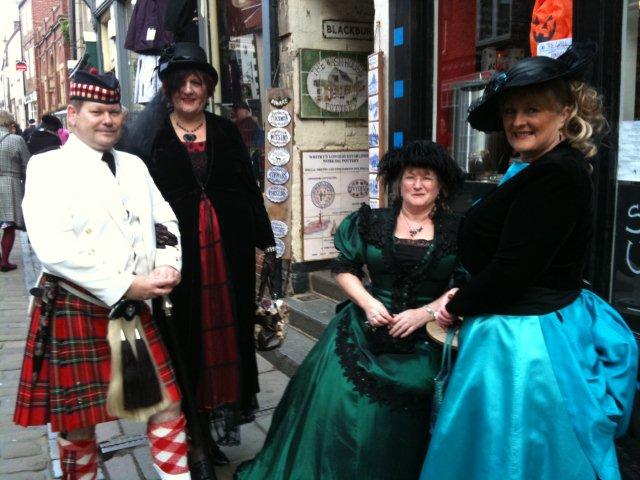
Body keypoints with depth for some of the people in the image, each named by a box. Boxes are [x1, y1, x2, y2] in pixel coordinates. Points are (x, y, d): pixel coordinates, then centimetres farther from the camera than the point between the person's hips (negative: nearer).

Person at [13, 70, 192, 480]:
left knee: (168, 407, 10)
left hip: (135, 311, 5)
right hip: (75, 313, -5)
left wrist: (168, 268, -8)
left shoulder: (133, 165, 11)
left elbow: (166, 221, 13)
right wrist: (126, 286, -20)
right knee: (78, 424, 11)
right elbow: (53, 248, -20)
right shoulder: (48, 166, -7)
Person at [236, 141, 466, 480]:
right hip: (369, 326, 1)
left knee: (398, 411, -18)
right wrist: (368, 302, -7)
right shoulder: (373, 222, 6)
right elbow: (345, 268, 8)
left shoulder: (456, 231, 2)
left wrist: (425, 312, -12)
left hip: (425, 337, -1)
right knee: (334, 398, -13)